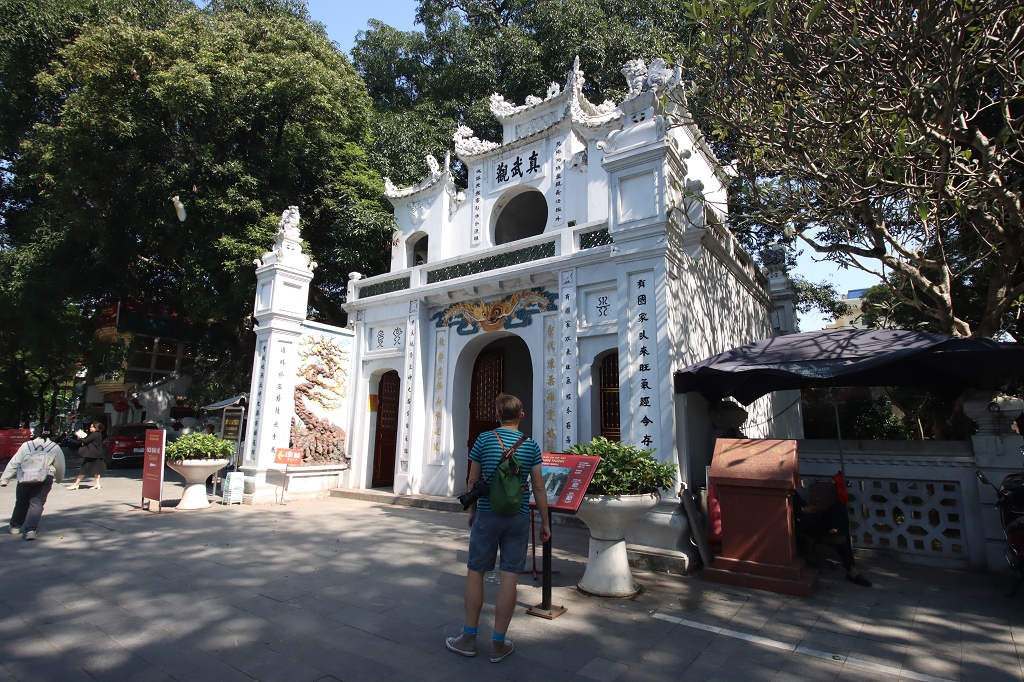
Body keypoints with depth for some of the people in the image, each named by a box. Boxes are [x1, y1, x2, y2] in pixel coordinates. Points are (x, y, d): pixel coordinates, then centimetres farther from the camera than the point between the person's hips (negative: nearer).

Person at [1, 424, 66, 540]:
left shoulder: (26, 445, 9)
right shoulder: (55, 448, 7)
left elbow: (13, 463, 7)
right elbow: (60, 466, 13)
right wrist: (59, 479, 29)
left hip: (25, 478, 2)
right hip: (44, 479, -2)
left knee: (21, 502, 18)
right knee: (37, 504, 1)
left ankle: (15, 526, 35)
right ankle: (31, 529, -11)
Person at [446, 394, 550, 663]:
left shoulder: (484, 439, -2)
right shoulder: (531, 445, -1)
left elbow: (473, 481, 4)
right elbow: (539, 488, -1)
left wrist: (472, 512, 17)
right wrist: (545, 522, 9)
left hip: (487, 514, -1)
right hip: (519, 518, 1)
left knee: (475, 572, 12)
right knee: (509, 576, 6)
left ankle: (469, 638, 21)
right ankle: (499, 644, 15)